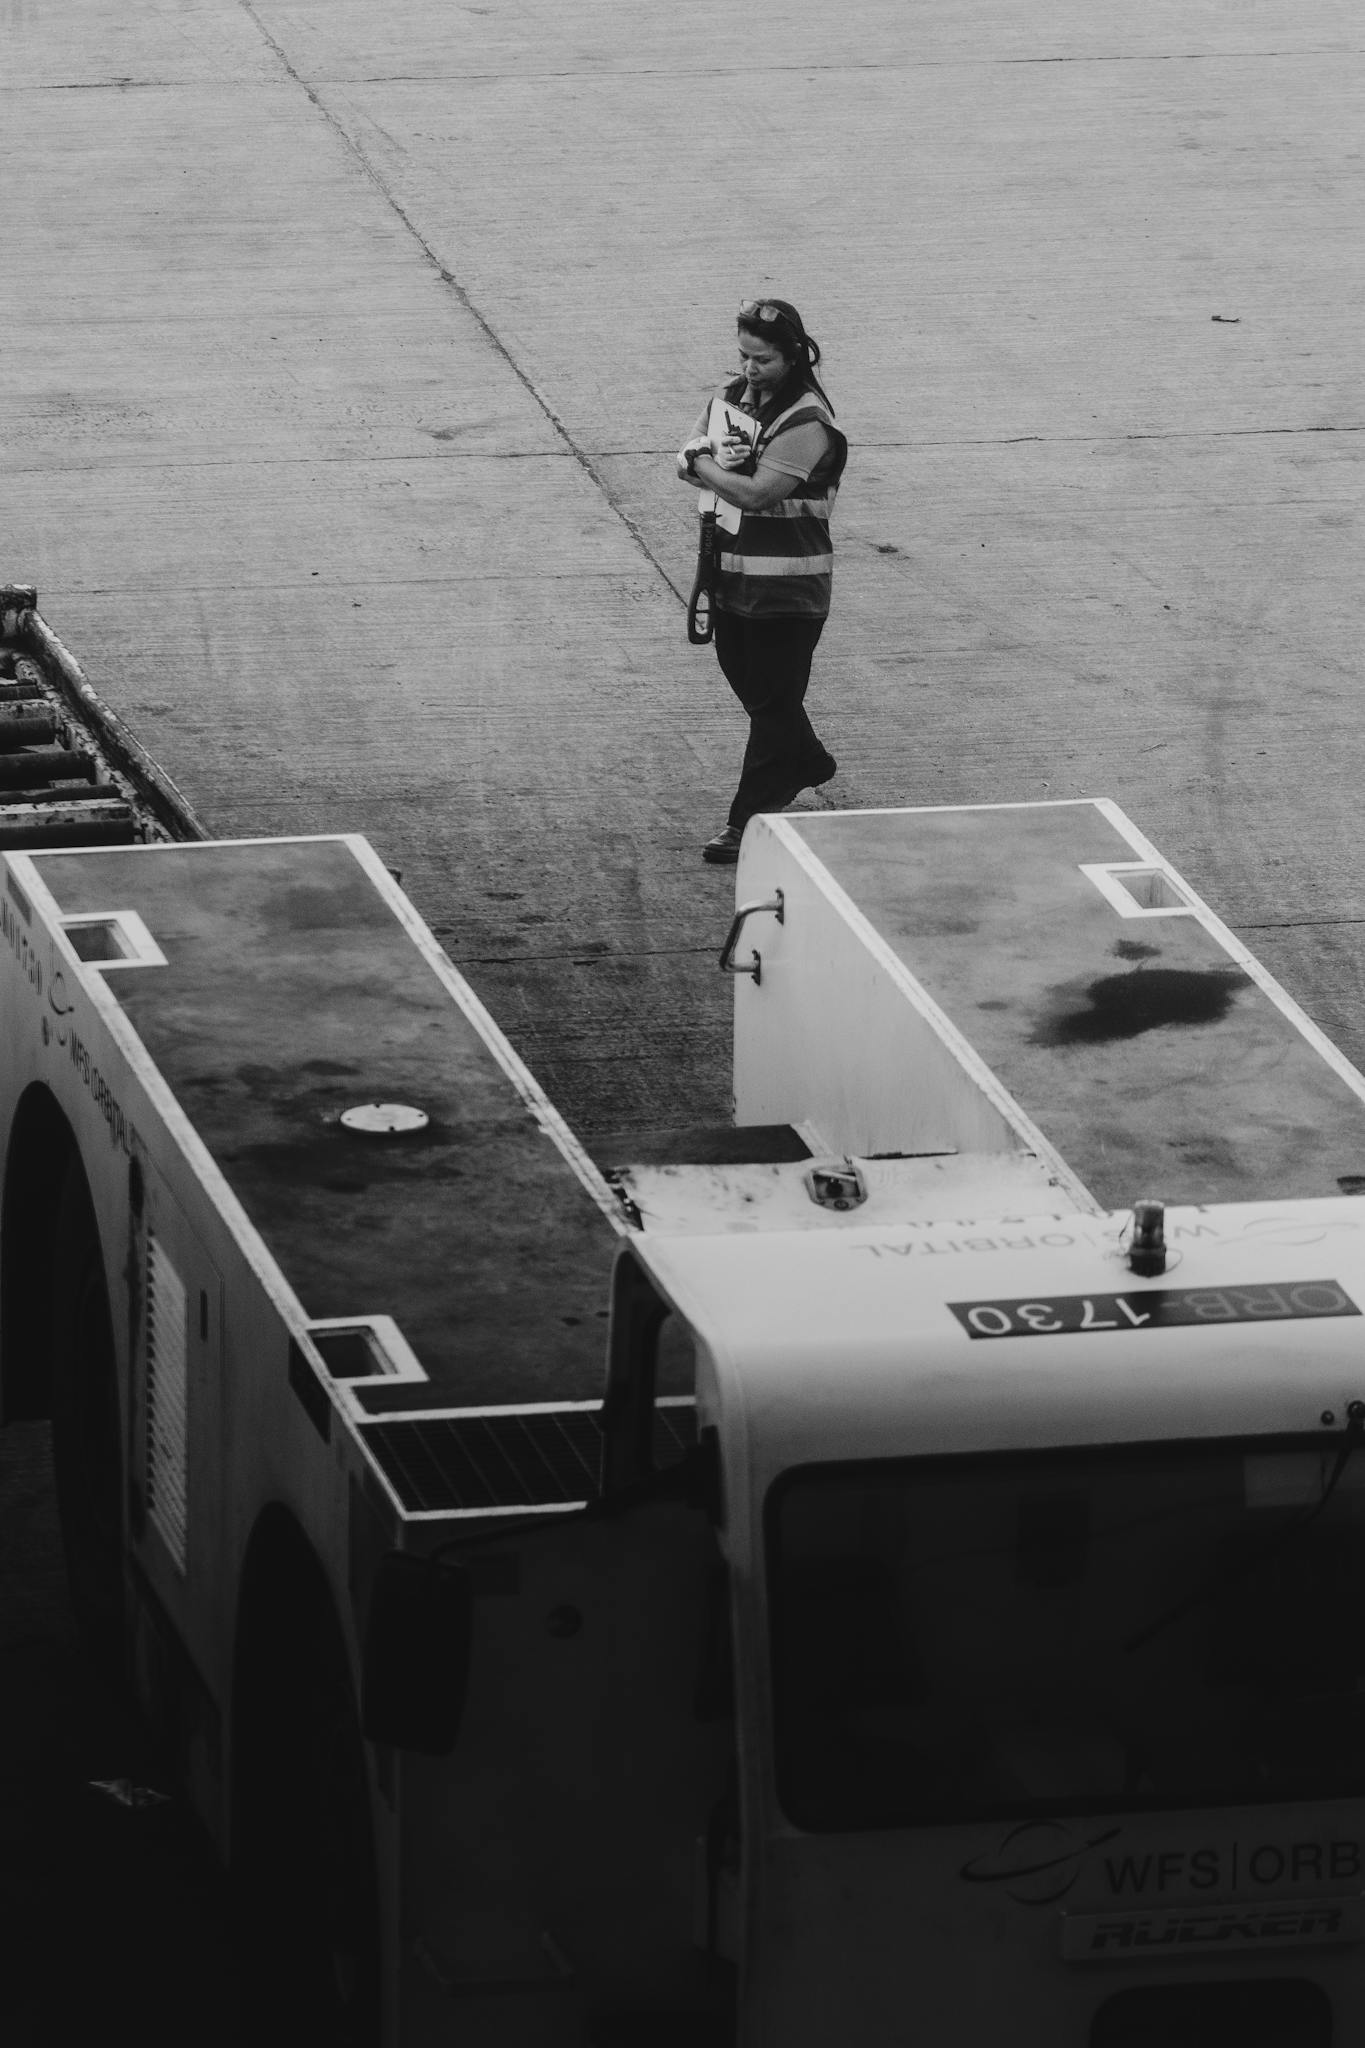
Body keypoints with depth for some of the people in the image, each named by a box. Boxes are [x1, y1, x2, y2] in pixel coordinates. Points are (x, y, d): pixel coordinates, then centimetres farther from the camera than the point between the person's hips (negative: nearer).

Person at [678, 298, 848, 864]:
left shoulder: (807, 423, -19)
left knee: (772, 700, -2)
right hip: (731, 571, 8)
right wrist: (709, 458, -17)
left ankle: (749, 822, 1)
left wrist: (702, 464, -12)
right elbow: (689, 458, 6)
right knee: (745, 679, 22)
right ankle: (807, 760, 46)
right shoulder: (735, 395, 6)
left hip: (786, 586, -8)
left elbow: (757, 493, -25)